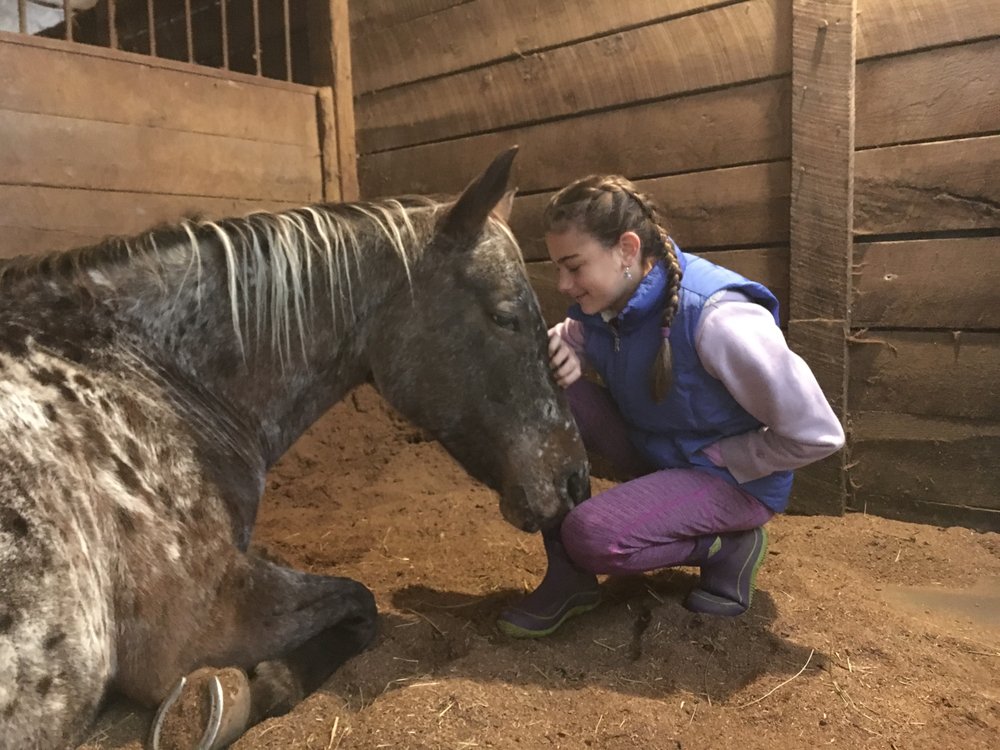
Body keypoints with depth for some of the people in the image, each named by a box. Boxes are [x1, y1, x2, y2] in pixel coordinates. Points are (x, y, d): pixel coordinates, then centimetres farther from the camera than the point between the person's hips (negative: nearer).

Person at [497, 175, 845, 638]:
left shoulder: (716, 318, -31)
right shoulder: (601, 306, -10)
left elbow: (817, 434, -25)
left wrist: (718, 458, -17)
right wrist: (562, 350, -16)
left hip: (735, 478, -7)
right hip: (649, 449, 7)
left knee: (591, 536, -30)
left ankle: (726, 546, 0)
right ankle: (567, 578, -7)